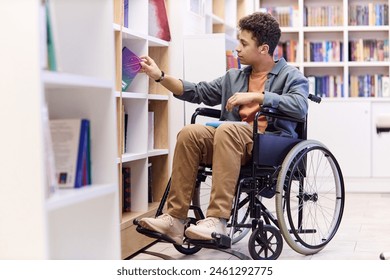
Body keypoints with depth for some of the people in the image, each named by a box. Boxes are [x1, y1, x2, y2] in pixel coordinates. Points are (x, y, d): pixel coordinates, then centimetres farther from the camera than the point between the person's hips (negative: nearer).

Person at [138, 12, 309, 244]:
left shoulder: (290, 75, 7)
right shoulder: (234, 77, 25)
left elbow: (300, 106, -13)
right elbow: (197, 92, 25)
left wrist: (256, 96, -14)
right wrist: (159, 75, 17)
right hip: (237, 144, 6)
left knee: (227, 130, -35)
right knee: (190, 133, -21)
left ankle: (217, 220, -41)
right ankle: (175, 218, -25)